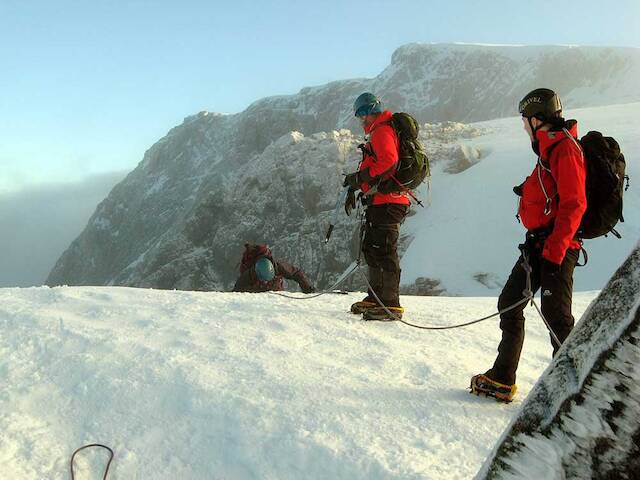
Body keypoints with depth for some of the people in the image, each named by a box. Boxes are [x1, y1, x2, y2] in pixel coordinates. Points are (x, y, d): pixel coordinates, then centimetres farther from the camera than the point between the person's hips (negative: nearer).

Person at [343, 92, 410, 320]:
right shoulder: (377, 133, 25)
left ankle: (391, 305, -7)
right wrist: (353, 190, 23)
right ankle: (375, 297, 26)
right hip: (379, 202, 11)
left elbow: (389, 161, -25)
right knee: (371, 249, 16)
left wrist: (359, 178, -20)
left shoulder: (382, 131, -9)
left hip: (387, 202, -11)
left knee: (384, 251, -11)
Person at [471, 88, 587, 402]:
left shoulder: (565, 148, -13)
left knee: (555, 315, -7)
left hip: (557, 246, -10)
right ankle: (501, 379, 19)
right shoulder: (549, 149, 17)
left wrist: (553, 251, -25)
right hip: (540, 243, 10)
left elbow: (573, 204, -21)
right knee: (509, 304, 10)